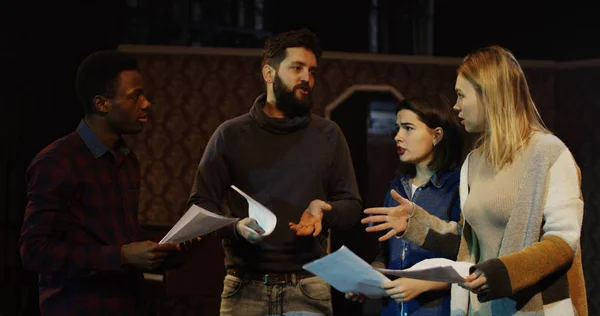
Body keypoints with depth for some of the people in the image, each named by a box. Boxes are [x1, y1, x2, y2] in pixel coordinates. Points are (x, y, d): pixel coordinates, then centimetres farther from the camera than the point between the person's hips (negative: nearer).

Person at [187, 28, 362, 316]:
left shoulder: (328, 135, 8)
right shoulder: (231, 134, 4)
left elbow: (352, 206, 11)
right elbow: (200, 205, 3)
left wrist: (324, 211, -11)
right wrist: (236, 226, -17)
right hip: (245, 289, -1)